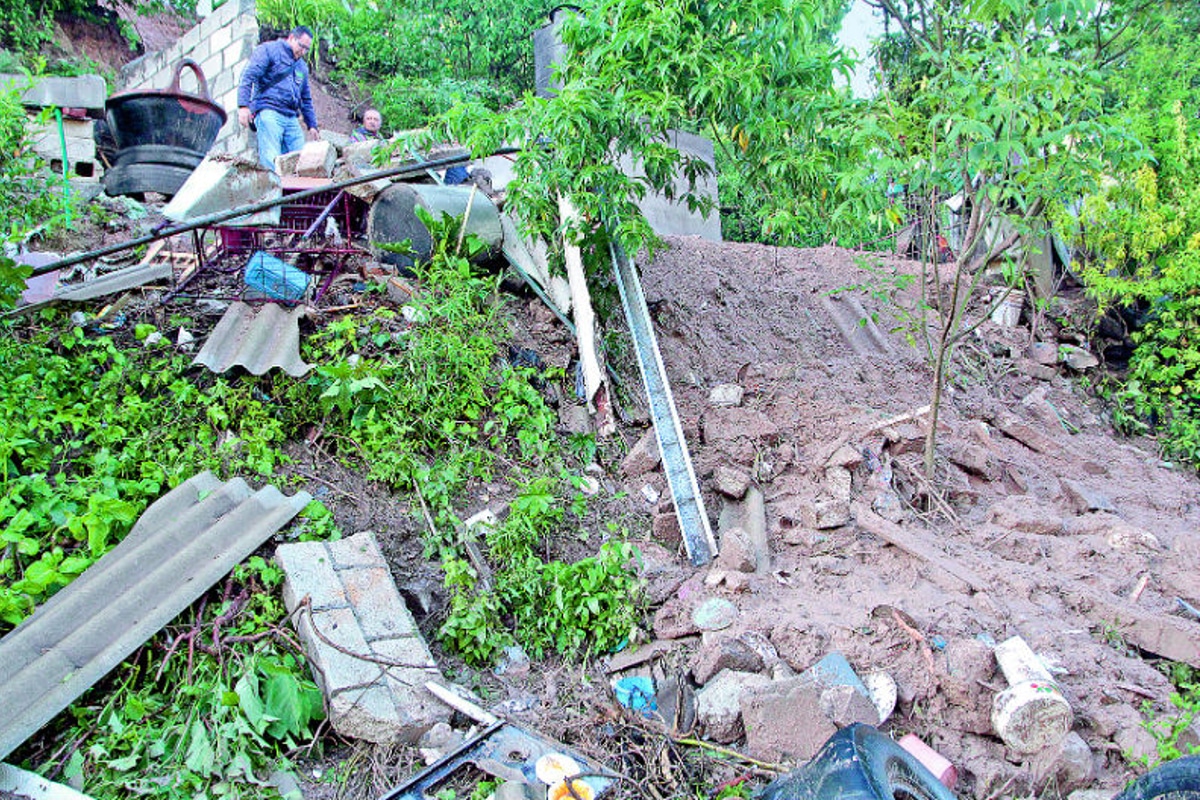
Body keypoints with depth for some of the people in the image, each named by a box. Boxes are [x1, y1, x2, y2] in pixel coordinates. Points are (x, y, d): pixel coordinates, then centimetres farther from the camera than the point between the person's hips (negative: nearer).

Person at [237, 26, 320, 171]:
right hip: (268, 112, -7)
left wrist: (312, 125, 25)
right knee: (271, 161, -18)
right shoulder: (268, 50, 6)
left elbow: (306, 99, 33)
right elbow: (249, 76, -5)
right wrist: (243, 105, -17)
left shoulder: (302, 67, 27)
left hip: (291, 119, 7)